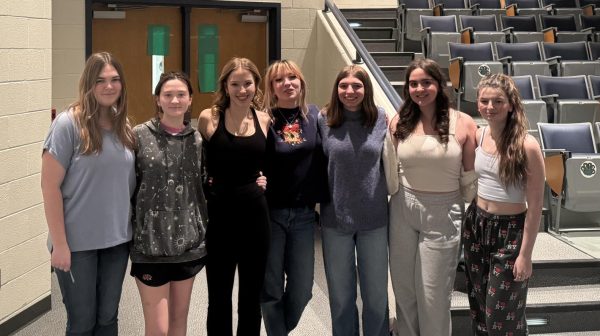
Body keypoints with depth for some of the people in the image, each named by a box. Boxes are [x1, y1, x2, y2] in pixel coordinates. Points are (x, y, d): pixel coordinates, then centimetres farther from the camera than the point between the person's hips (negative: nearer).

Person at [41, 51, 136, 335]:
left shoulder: (124, 127, 4)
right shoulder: (68, 124, -12)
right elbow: (50, 186, -13)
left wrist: (134, 232, 7)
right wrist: (59, 244, -15)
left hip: (117, 239, 5)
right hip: (77, 242, -4)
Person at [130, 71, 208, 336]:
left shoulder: (197, 139, 6)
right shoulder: (140, 135, -5)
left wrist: (204, 231, 9)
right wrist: (128, 233, -5)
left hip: (189, 243, 4)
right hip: (150, 244, -4)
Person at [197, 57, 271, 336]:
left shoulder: (265, 120, 4)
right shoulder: (209, 118, -4)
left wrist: (265, 178, 2)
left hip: (255, 212, 2)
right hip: (219, 213, -2)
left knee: (252, 293, 13)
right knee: (219, 295, 8)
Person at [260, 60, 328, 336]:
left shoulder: (315, 116, 3)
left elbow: (325, 160, 7)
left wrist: (320, 198, -1)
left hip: (304, 213, 3)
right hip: (270, 212, -3)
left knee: (302, 287, 9)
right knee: (271, 287, 7)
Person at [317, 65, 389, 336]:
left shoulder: (380, 119, -4)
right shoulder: (324, 120, -6)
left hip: (374, 219, 0)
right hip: (336, 219, 0)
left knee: (376, 295, 12)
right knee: (341, 296, 14)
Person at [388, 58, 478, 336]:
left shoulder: (463, 123, -8)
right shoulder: (399, 123, 0)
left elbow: (471, 176, -3)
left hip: (443, 214, -3)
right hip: (403, 211, 3)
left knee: (433, 294, 6)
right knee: (403, 288, 14)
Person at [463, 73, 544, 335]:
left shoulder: (526, 146, -17)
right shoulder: (477, 136, -1)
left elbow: (535, 206, -14)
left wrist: (525, 254, -14)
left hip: (510, 232, -5)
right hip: (476, 225, 5)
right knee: (478, 306, 16)